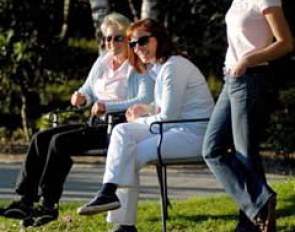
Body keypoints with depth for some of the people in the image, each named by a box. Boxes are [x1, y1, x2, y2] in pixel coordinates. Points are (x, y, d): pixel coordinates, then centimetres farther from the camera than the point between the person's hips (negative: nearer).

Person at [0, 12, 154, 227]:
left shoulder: (138, 68, -6)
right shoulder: (102, 62, 18)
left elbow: (145, 100, -21)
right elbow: (88, 91, 26)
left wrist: (108, 106, -28)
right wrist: (81, 97, 0)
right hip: (96, 125, 8)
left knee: (60, 141, -26)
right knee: (41, 138, -9)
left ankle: (50, 205, -21)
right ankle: (26, 199, -14)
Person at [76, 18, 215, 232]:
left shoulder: (173, 67, -13)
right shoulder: (158, 68, 19)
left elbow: (168, 117, -15)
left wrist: (139, 120, -1)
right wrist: (147, 114, 4)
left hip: (195, 134, -9)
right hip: (180, 130, 9)